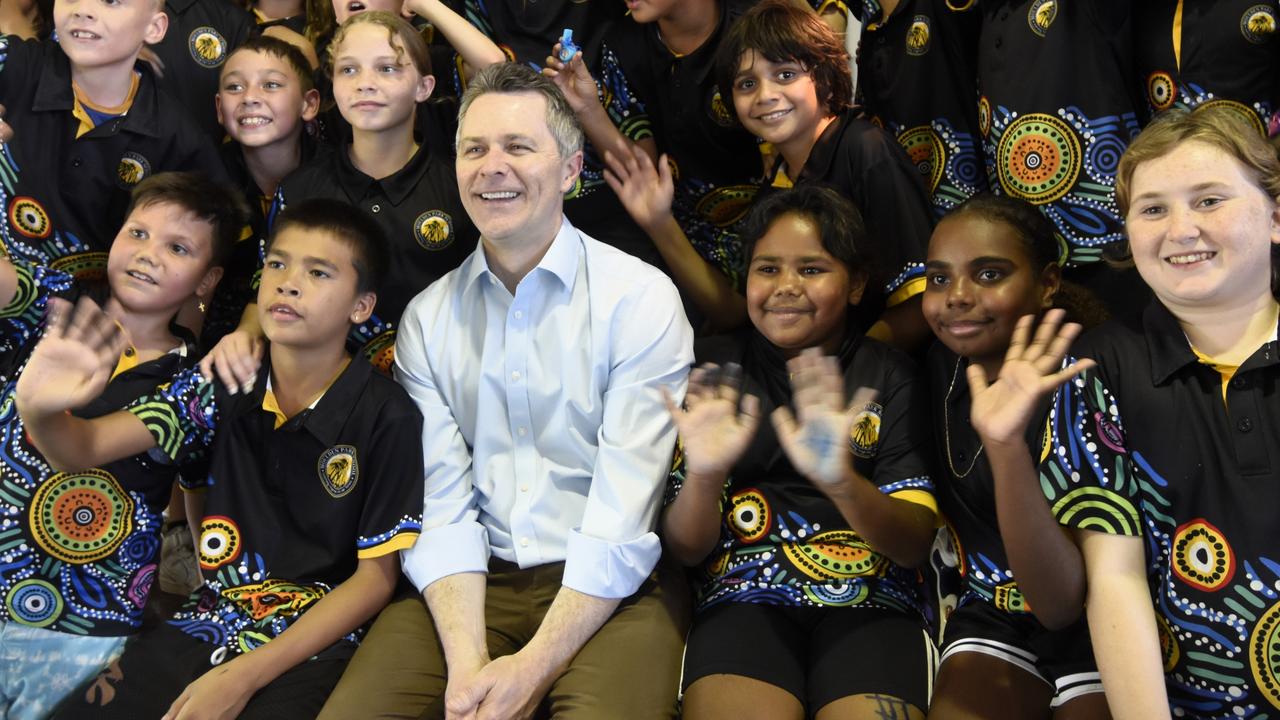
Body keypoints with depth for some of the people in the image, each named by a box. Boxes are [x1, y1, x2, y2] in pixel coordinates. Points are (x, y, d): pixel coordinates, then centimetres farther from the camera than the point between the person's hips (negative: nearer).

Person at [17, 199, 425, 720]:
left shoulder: (388, 418, -10)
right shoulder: (222, 386, 3)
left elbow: (376, 576, -7)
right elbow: (82, 448, -4)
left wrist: (244, 676, -13)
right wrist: (39, 409, -30)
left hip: (314, 642, -4)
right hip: (208, 624, 4)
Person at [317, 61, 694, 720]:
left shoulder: (641, 300, -5)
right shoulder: (427, 318, 8)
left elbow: (625, 513, -12)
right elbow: (441, 503, 0)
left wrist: (534, 667, -20)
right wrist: (467, 665, -16)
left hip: (610, 589, -3)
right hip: (471, 586, 3)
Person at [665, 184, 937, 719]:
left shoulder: (888, 375, 8)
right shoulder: (714, 369, 9)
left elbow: (914, 545, -2)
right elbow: (687, 550, 5)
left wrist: (841, 480, -22)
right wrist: (703, 476, -17)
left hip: (868, 602, 0)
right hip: (744, 599, 0)